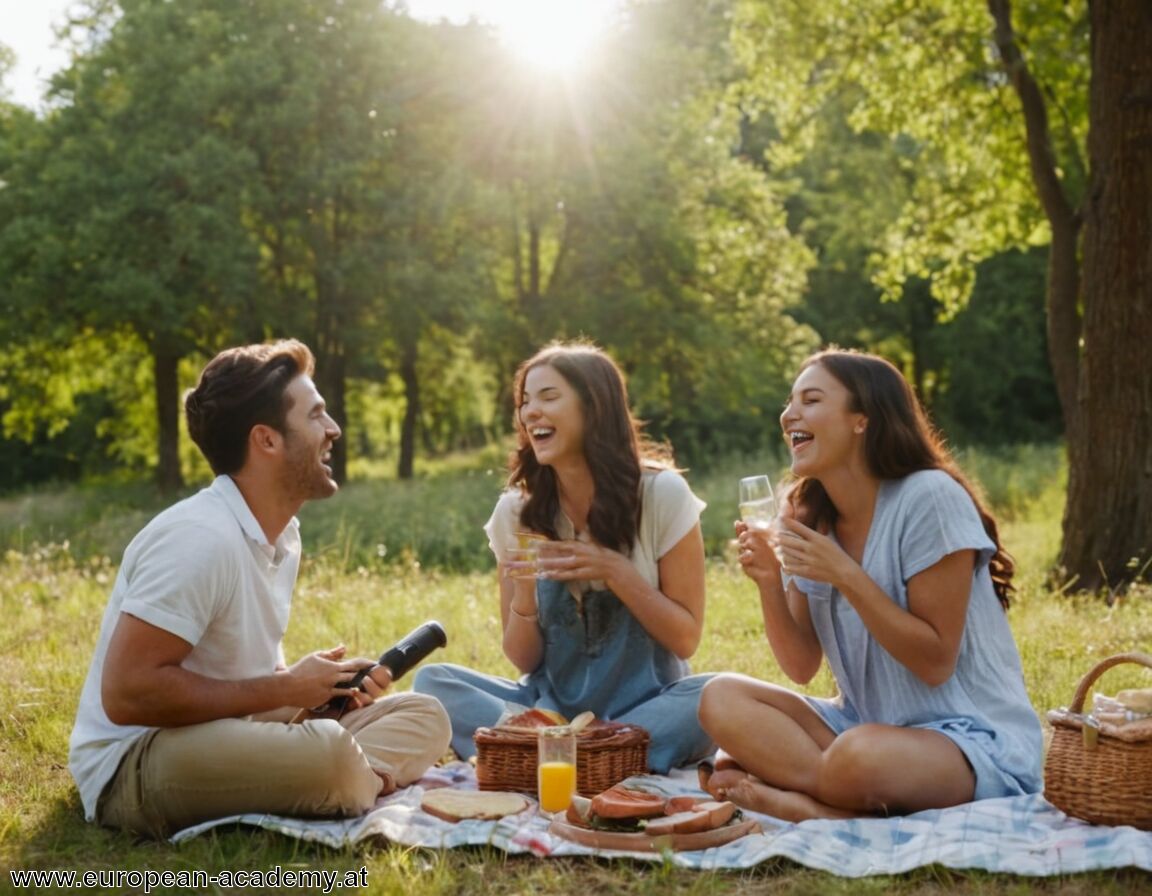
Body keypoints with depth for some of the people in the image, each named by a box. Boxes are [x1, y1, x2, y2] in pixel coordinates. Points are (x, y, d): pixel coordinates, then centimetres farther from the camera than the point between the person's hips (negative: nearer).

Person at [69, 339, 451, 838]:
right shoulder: (201, 537, -22)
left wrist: (321, 685, -3)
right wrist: (286, 689, -19)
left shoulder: (282, 534, 6)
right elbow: (128, 693, -26)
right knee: (325, 751, -34)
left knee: (424, 717, 5)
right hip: (133, 765, -9)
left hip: (225, 739, 9)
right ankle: (365, 782, -4)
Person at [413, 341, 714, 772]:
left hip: (648, 704, -2)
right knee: (432, 682, -19)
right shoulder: (515, 512, -1)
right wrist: (523, 589, -17)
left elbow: (685, 638, -5)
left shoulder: (662, 494, -8)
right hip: (550, 705, 2)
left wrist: (616, 571, -19)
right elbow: (523, 659, 2)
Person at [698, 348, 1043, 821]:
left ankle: (784, 787, -10)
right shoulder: (807, 517, 4)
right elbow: (801, 668, 4)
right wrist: (769, 582, -13)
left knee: (860, 756, -38)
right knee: (721, 698, -13)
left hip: (974, 738, -7)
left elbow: (936, 664, -16)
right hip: (865, 721, 7)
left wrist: (845, 575, -23)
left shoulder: (929, 498, -16)